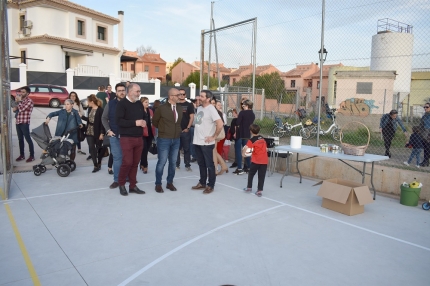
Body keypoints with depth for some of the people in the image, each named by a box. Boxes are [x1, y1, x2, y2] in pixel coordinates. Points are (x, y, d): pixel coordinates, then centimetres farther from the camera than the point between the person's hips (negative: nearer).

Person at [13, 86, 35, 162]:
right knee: (20, 139, 13)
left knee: (28, 139, -3)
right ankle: (22, 155, 22)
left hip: (24, 123, -8)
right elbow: (16, 108, 22)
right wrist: (15, 108, 0)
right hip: (18, 122, 8)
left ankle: (32, 156, 3)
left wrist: (19, 101, -11)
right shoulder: (20, 100, 14)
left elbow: (22, 109, -21)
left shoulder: (29, 101, -11)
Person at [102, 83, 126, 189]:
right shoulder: (111, 103, 3)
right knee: (117, 158, 2)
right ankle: (117, 180, 10)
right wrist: (108, 130, -2)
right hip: (115, 135, 0)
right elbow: (104, 118, 8)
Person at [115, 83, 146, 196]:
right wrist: (135, 123, -21)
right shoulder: (122, 104, -8)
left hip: (139, 138, 6)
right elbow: (118, 120, -18)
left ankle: (133, 186, 19)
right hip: (126, 138, -6)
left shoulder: (139, 104, 12)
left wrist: (144, 122, -1)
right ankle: (121, 184, 13)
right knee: (127, 162, -9)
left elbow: (144, 117, 23)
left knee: (135, 163, 9)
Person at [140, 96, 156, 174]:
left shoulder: (150, 111, 14)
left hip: (150, 133, 7)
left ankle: (142, 164, 26)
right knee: (144, 149, -7)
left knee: (146, 150, 12)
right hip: (142, 133, -7)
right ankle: (145, 166, 3)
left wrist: (153, 132, 13)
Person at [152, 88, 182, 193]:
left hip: (176, 140, 5)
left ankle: (170, 183, 24)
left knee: (173, 162, 10)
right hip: (164, 139, -5)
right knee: (162, 162, -1)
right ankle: (158, 184, 13)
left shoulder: (180, 109, 7)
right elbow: (154, 121, 3)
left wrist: (178, 131, 12)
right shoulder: (161, 108, -10)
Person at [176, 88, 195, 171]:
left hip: (185, 130, -2)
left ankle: (187, 165, 7)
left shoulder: (189, 105, 4)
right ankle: (177, 164, 16)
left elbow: (192, 117, 0)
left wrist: (188, 128, -8)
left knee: (186, 149, 1)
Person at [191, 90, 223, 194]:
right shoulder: (199, 108, 12)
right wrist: (196, 135, 16)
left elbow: (220, 124, -24)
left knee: (209, 164, 3)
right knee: (201, 164, 17)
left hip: (206, 143, -8)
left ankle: (210, 185, 13)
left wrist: (214, 136, -17)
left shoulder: (211, 109, -15)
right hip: (197, 141, 8)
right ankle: (202, 183, 28)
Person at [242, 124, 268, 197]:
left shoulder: (252, 140, -6)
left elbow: (245, 148, -20)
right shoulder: (262, 138, 12)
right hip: (264, 160, 4)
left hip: (256, 160, -4)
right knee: (261, 176, 6)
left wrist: (243, 153, -1)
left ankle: (249, 187, 24)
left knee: (251, 174, 16)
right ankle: (259, 191, 6)